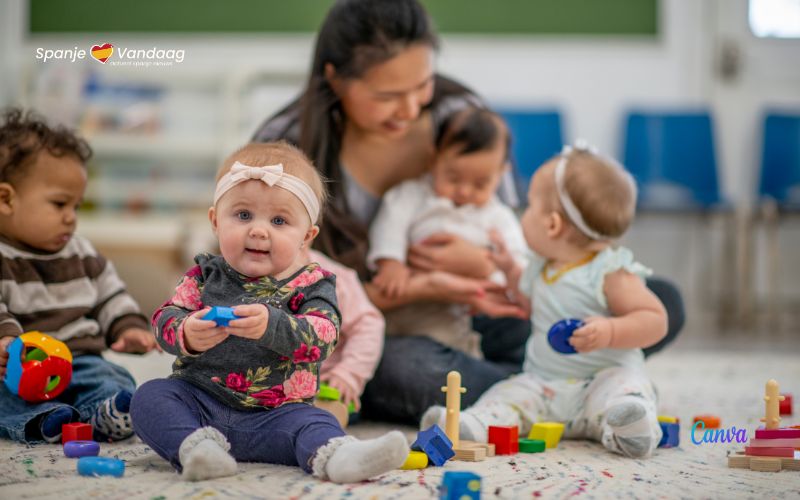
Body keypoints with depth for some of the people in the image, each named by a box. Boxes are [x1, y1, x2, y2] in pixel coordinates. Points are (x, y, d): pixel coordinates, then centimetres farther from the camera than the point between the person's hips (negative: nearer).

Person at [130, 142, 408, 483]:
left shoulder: (311, 284, -1)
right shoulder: (206, 274, 8)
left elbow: (322, 336, -18)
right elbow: (166, 319, 0)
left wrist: (271, 326, -38)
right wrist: (188, 335, -24)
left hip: (274, 414, -2)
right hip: (199, 400, 3)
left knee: (314, 424, -28)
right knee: (150, 397, -20)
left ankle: (335, 457, -57)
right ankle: (195, 445, -41)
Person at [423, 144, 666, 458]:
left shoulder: (611, 272, -9)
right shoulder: (542, 266, 16)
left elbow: (655, 320, -13)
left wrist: (610, 331, -29)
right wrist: (510, 270, 30)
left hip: (603, 377, -6)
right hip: (543, 382, 6)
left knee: (623, 394, -37)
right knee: (507, 394, -21)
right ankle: (473, 425, -46)